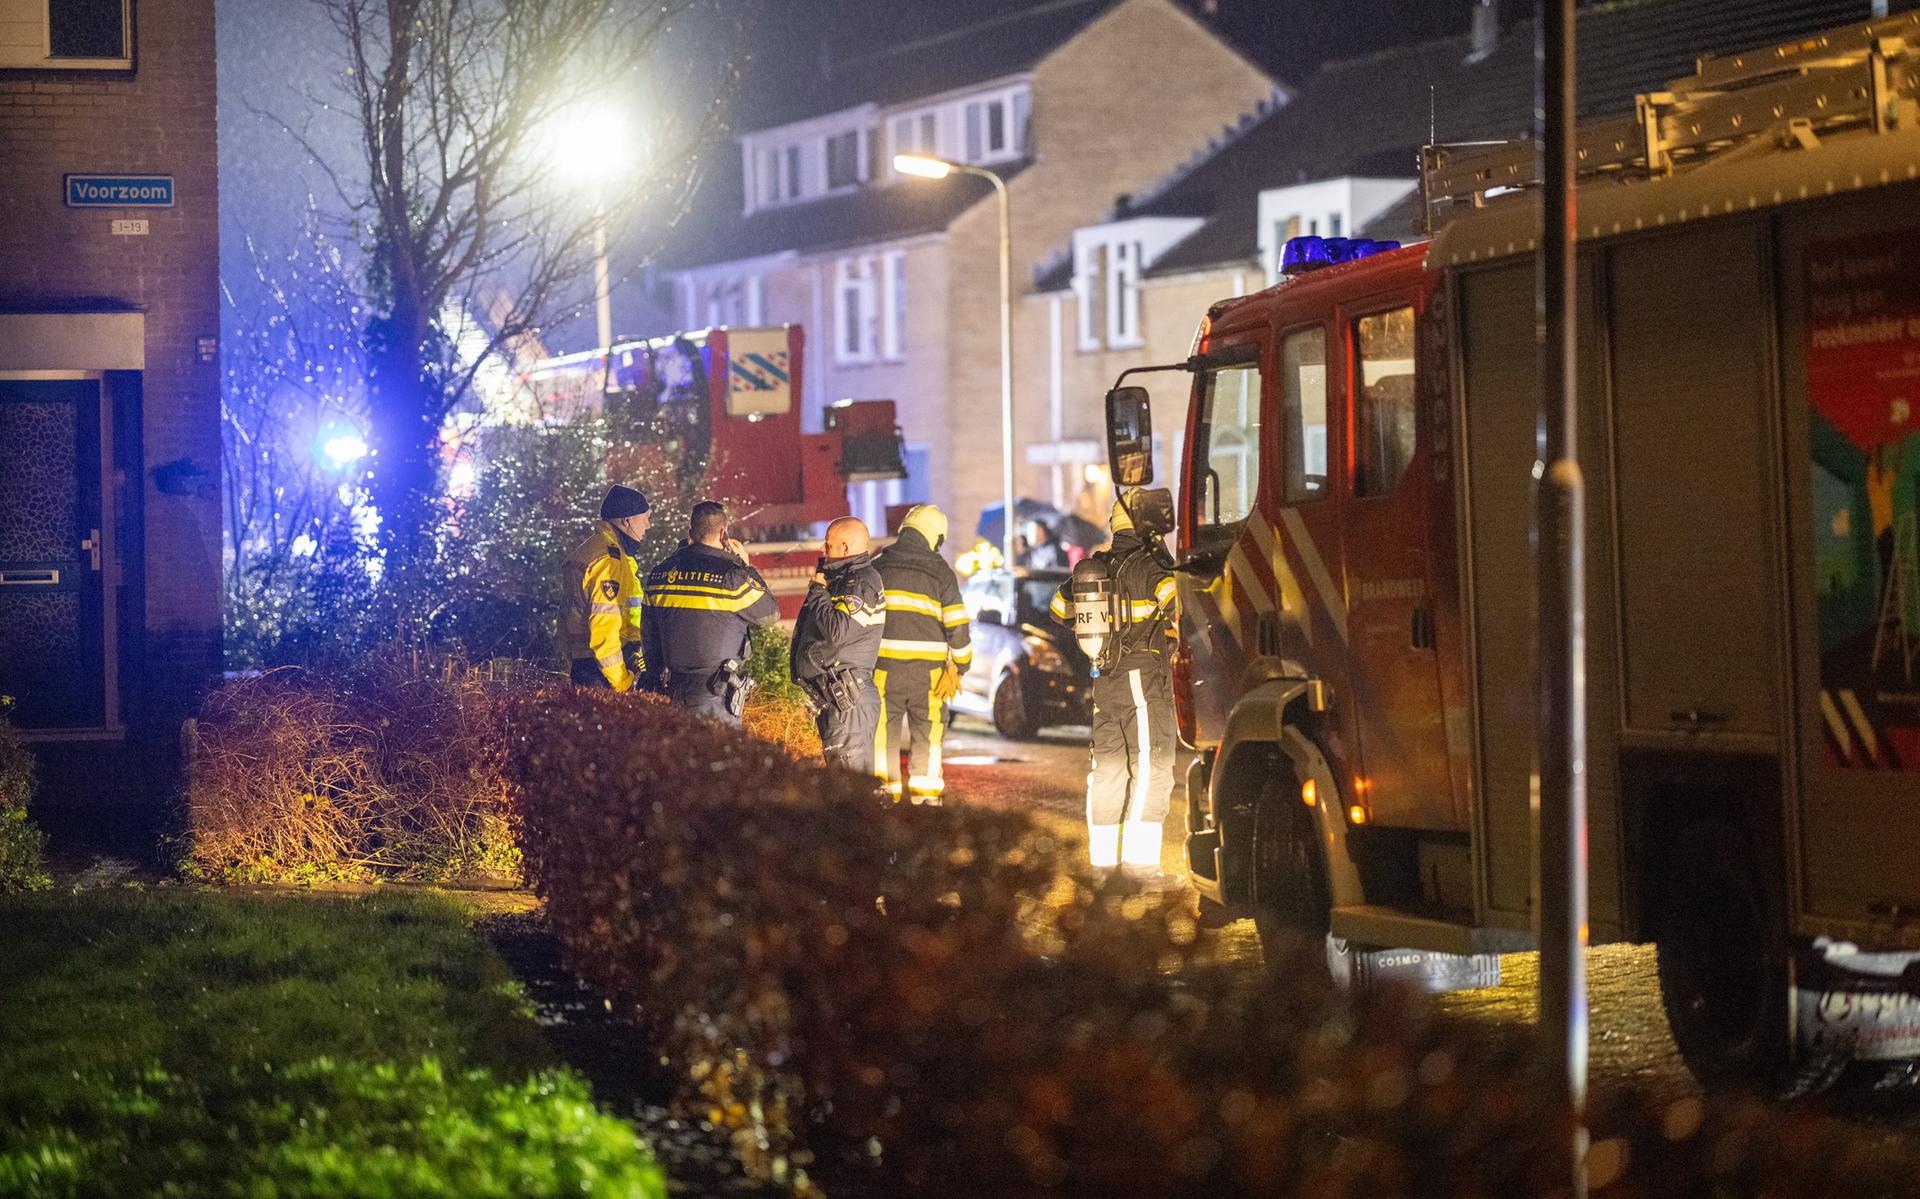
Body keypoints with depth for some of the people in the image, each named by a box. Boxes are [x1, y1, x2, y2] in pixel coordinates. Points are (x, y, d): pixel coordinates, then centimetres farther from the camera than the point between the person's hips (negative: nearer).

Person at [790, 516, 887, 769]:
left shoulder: (861, 583, -12)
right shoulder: (841, 580, 19)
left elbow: (837, 632, -24)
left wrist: (818, 592, -12)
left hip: (849, 701, -11)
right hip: (833, 699, 11)